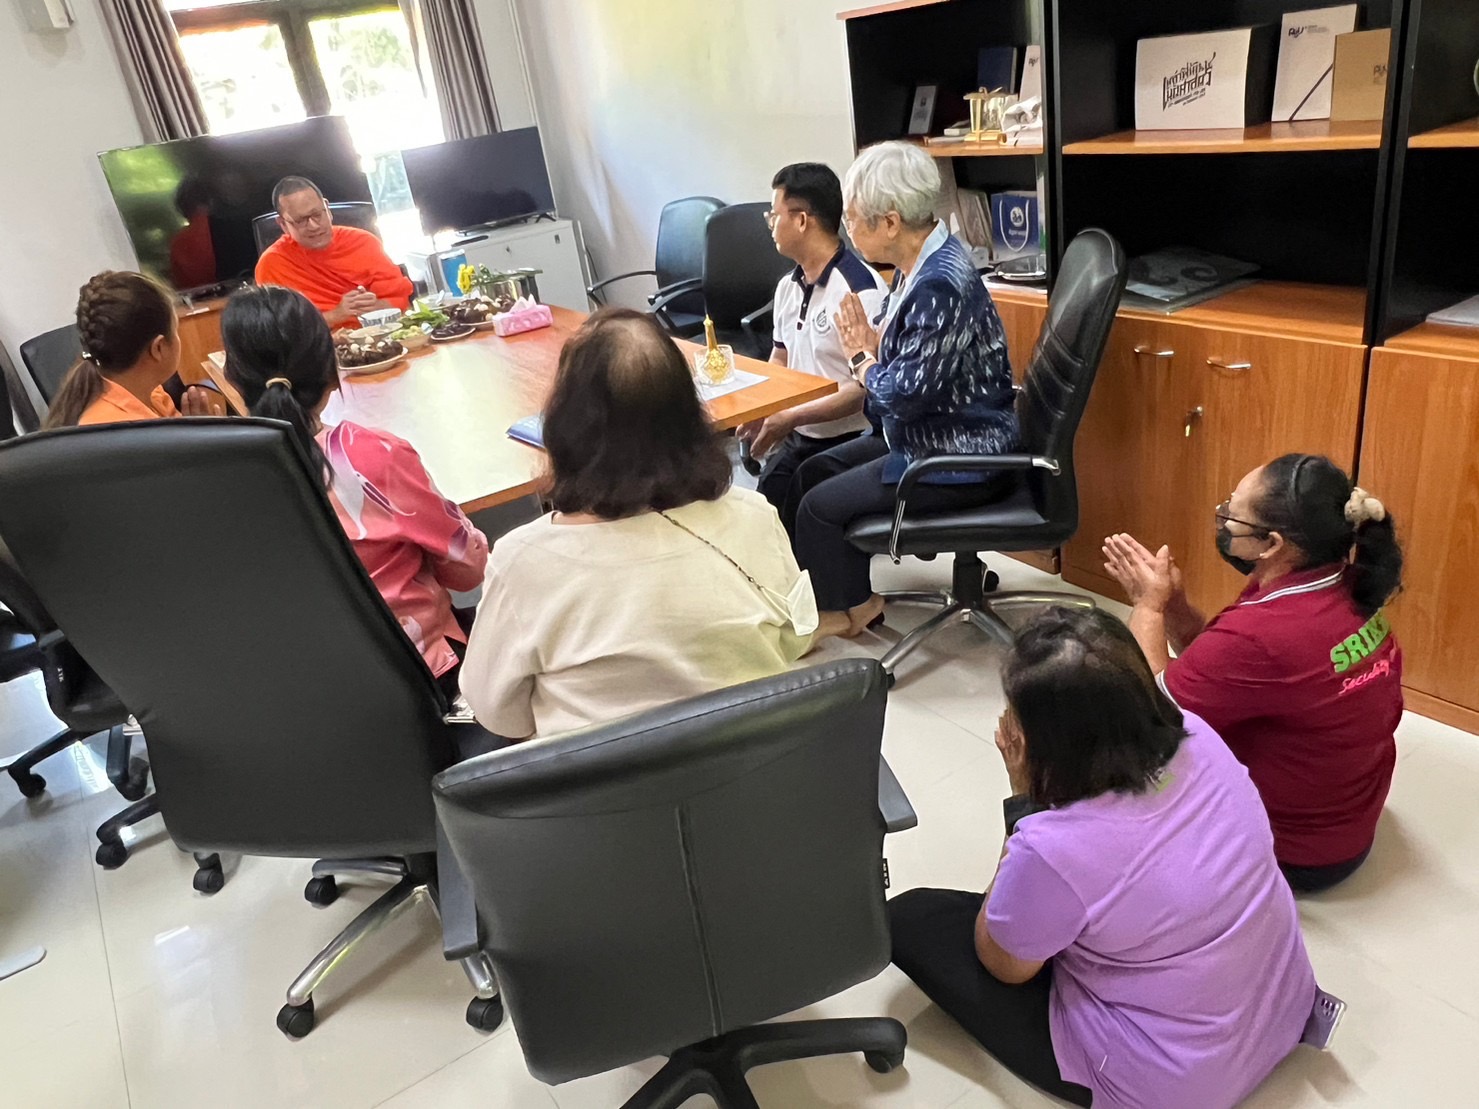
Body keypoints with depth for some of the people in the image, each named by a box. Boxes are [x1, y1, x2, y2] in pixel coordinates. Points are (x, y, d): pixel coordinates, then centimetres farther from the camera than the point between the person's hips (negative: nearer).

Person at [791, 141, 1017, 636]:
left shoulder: (941, 284, -28)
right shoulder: (921, 261, 3)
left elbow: (905, 395, -27)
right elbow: (899, 349, 10)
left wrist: (862, 358, -9)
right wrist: (868, 337, -11)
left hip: (957, 460, -10)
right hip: (927, 435, 10)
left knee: (818, 507, -6)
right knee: (814, 470, 14)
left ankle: (853, 610, 18)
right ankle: (840, 589, 27)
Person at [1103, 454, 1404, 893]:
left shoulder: (1259, 634, -36)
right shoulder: (1348, 592, -8)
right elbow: (1217, 667, -1)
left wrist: (1149, 606, -13)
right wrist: (1170, 601, -15)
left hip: (1290, 852, -8)